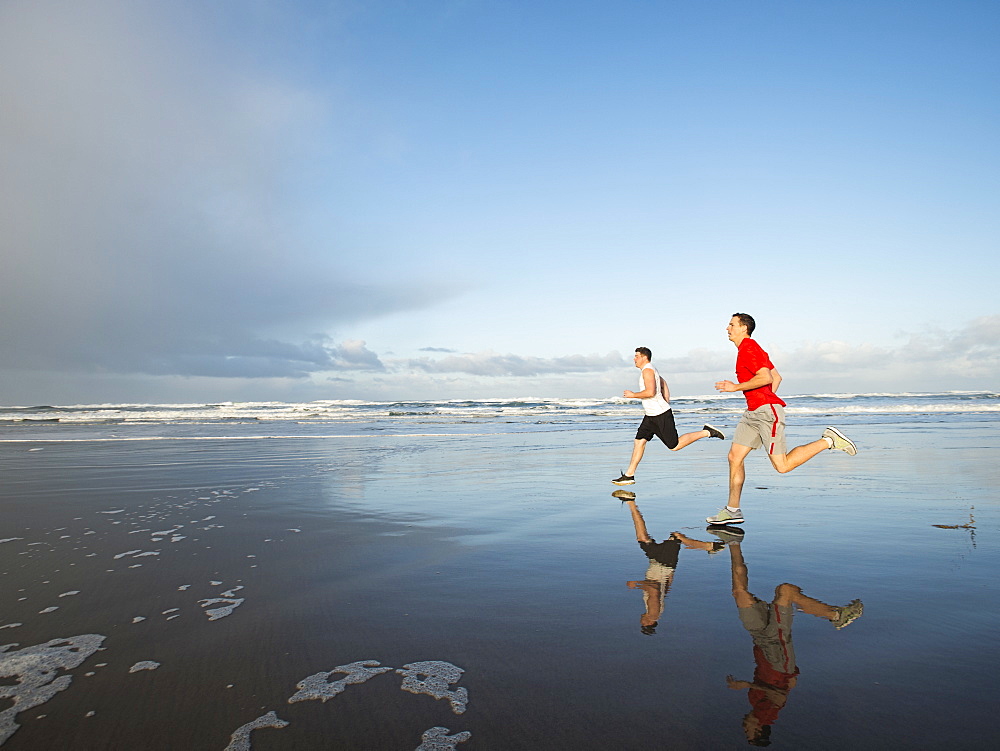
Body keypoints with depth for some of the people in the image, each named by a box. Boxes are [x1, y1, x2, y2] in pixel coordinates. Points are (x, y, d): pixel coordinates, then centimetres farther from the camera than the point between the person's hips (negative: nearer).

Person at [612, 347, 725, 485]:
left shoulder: (647, 370, -13)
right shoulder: (652, 371, 18)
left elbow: (650, 392, -26)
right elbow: (665, 389, 24)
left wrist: (633, 395, -13)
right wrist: (667, 408, 25)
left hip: (661, 416, -10)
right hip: (651, 417, 10)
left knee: (674, 445, -4)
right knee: (639, 441, 4)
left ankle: (707, 432, 6)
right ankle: (629, 475, 5)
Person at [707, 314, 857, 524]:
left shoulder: (748, 348, -10)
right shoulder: (750, 348, 20)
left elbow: (765, 378, -22)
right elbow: (777, 377, 24)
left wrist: (736, 387, -17)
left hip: (767, 411, -10)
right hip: (753, 412, 10)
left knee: (782, 466, -7)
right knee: (734, 457, 4)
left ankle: (829, 441, 7)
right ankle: (732, 510, 8)